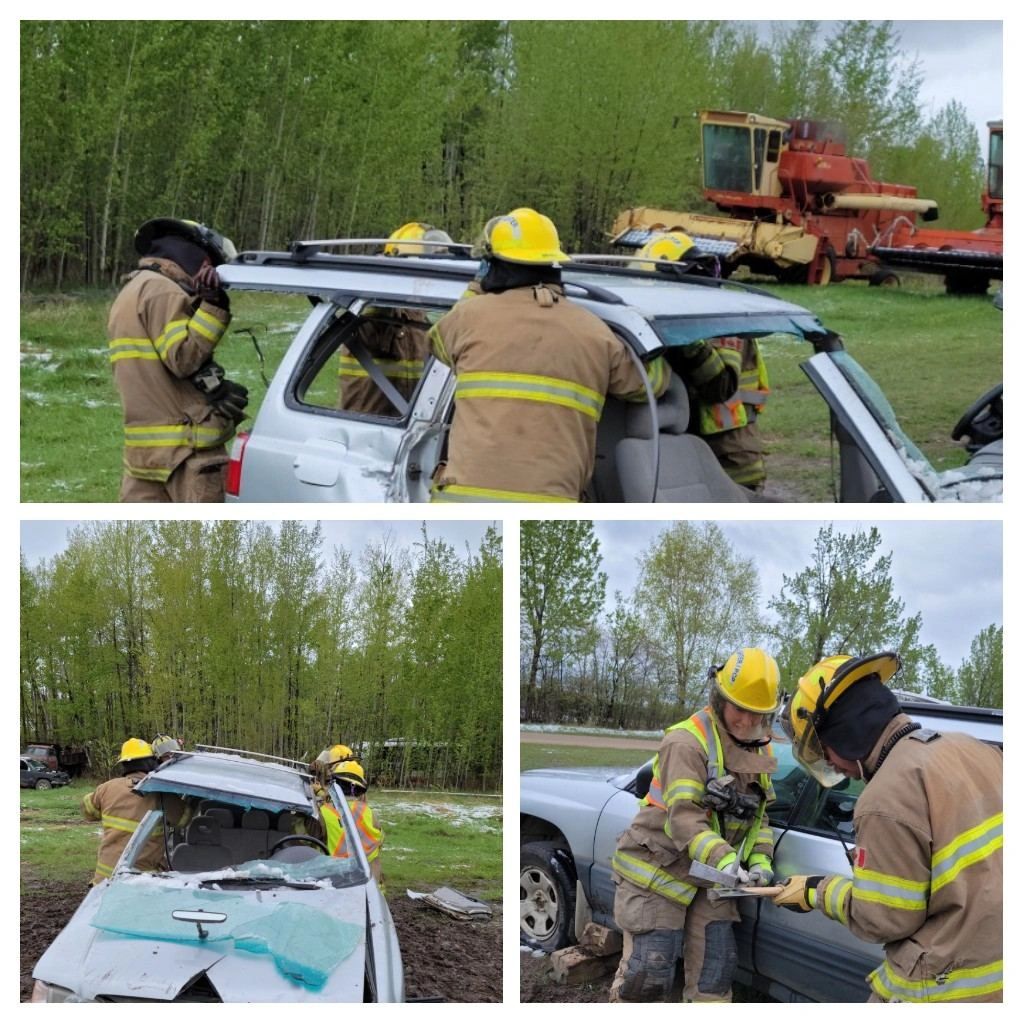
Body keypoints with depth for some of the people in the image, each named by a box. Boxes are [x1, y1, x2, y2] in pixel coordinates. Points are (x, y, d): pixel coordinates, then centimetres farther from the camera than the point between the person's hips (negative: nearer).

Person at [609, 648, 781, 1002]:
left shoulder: (759, 752, 7)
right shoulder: (687, 742, -19)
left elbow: (757, 815, 13)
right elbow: (684, 817, -27)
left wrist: (760, 860, -6)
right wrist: (724, 861, -38)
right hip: (656, 870, -7)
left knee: (715, 968, 5)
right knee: (648, 973, -10)